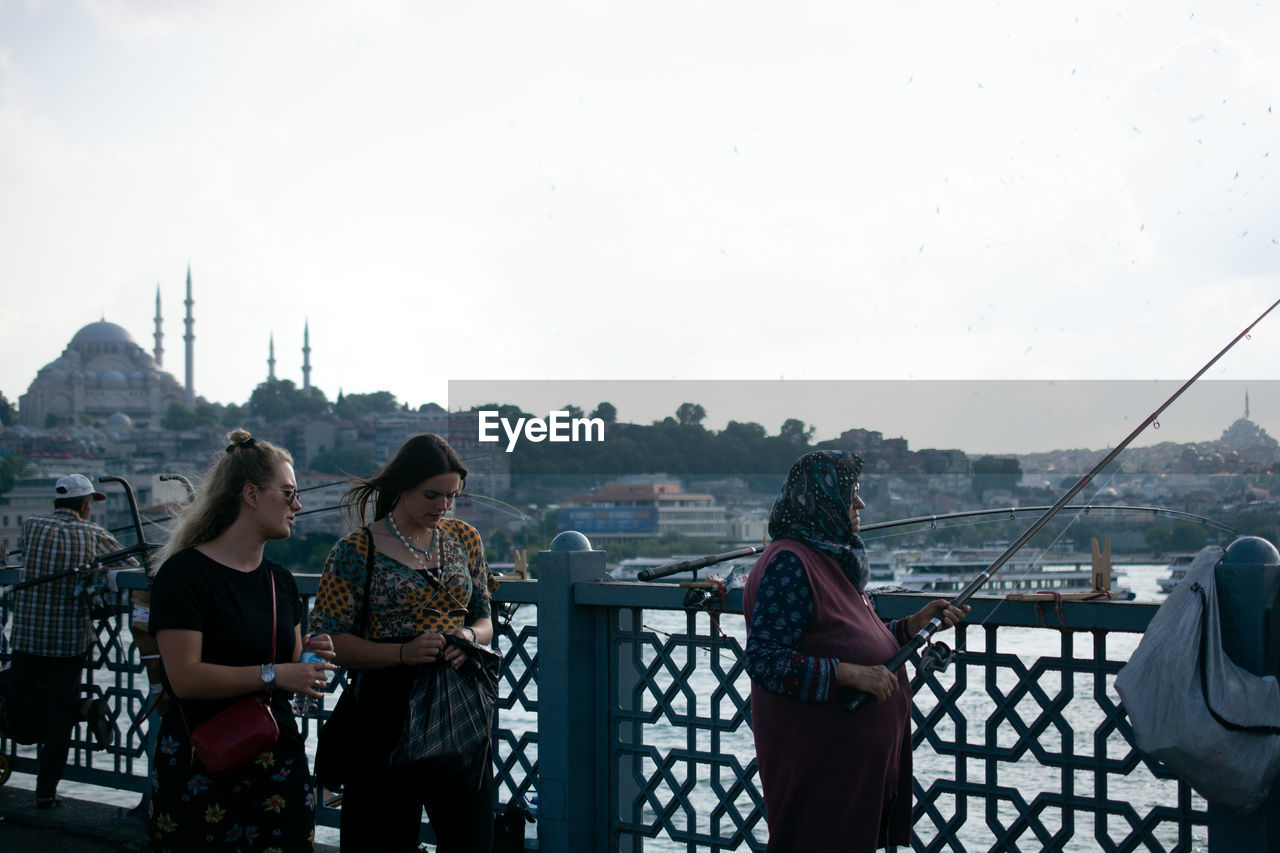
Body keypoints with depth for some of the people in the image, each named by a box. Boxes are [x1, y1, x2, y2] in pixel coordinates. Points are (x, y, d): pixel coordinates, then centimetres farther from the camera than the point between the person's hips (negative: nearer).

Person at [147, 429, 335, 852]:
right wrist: (272, 674, -22)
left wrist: (310, 660, -2)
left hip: (278, 762, 6)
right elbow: (184, 677, -19)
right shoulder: (185, 572, -9)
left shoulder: (280, 580, 13)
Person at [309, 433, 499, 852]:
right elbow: (332, 642, -8)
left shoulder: (464, 539, 9)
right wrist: (404, 652, -20)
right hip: (387, 712, -4)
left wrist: (470, 635, -10)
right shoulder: (356, 550, -6)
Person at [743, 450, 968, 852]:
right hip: (815, 755, -10)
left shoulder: (833, 558, 14)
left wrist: (915, 623, 12)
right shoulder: (788, 564, -17)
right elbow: (765, 661, -23)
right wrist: (850, 674, -24)